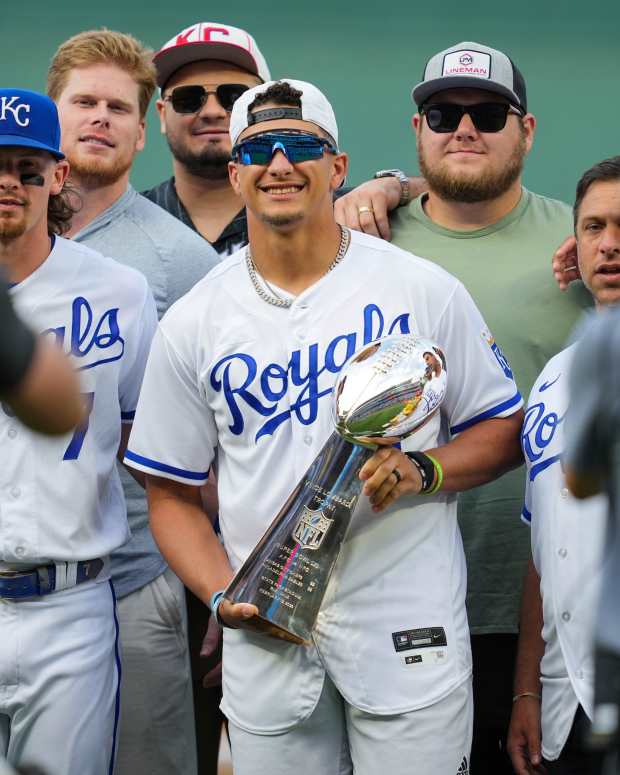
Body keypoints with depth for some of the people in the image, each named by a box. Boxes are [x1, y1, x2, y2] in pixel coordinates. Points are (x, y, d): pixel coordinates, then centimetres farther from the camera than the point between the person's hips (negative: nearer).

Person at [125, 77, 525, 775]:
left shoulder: (422, 290, 1)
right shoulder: (192, 323, 5)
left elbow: (503, 430, 6)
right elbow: (171, 495, 9)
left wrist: (424, 471, -14)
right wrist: (224, 596, -7)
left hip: (406, 623, -1)